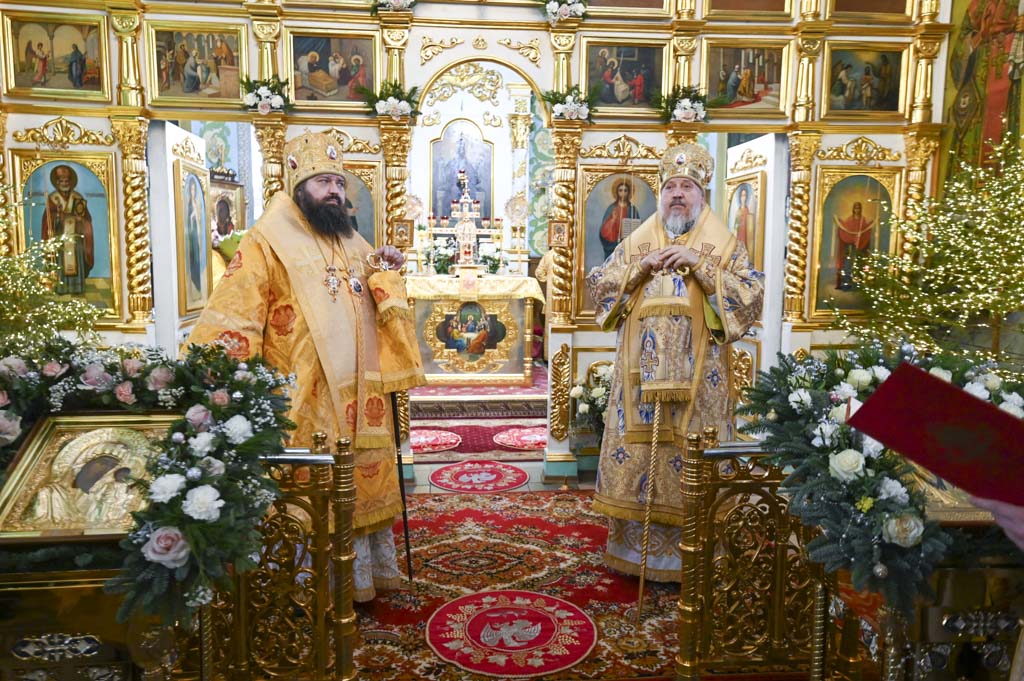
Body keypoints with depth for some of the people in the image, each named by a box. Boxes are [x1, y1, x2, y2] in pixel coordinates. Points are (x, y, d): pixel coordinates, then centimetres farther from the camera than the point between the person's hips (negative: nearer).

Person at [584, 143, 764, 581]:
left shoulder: (723, 244, 4)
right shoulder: (638, 241, 11)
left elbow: (753, 296, -7)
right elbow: (597, 283, 7)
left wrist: (700, 264, -14)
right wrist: (639, 267, -7)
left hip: (697, 377, -2)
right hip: (641, 373, 3)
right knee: (635, 456, 7)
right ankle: (633, 547, 21)